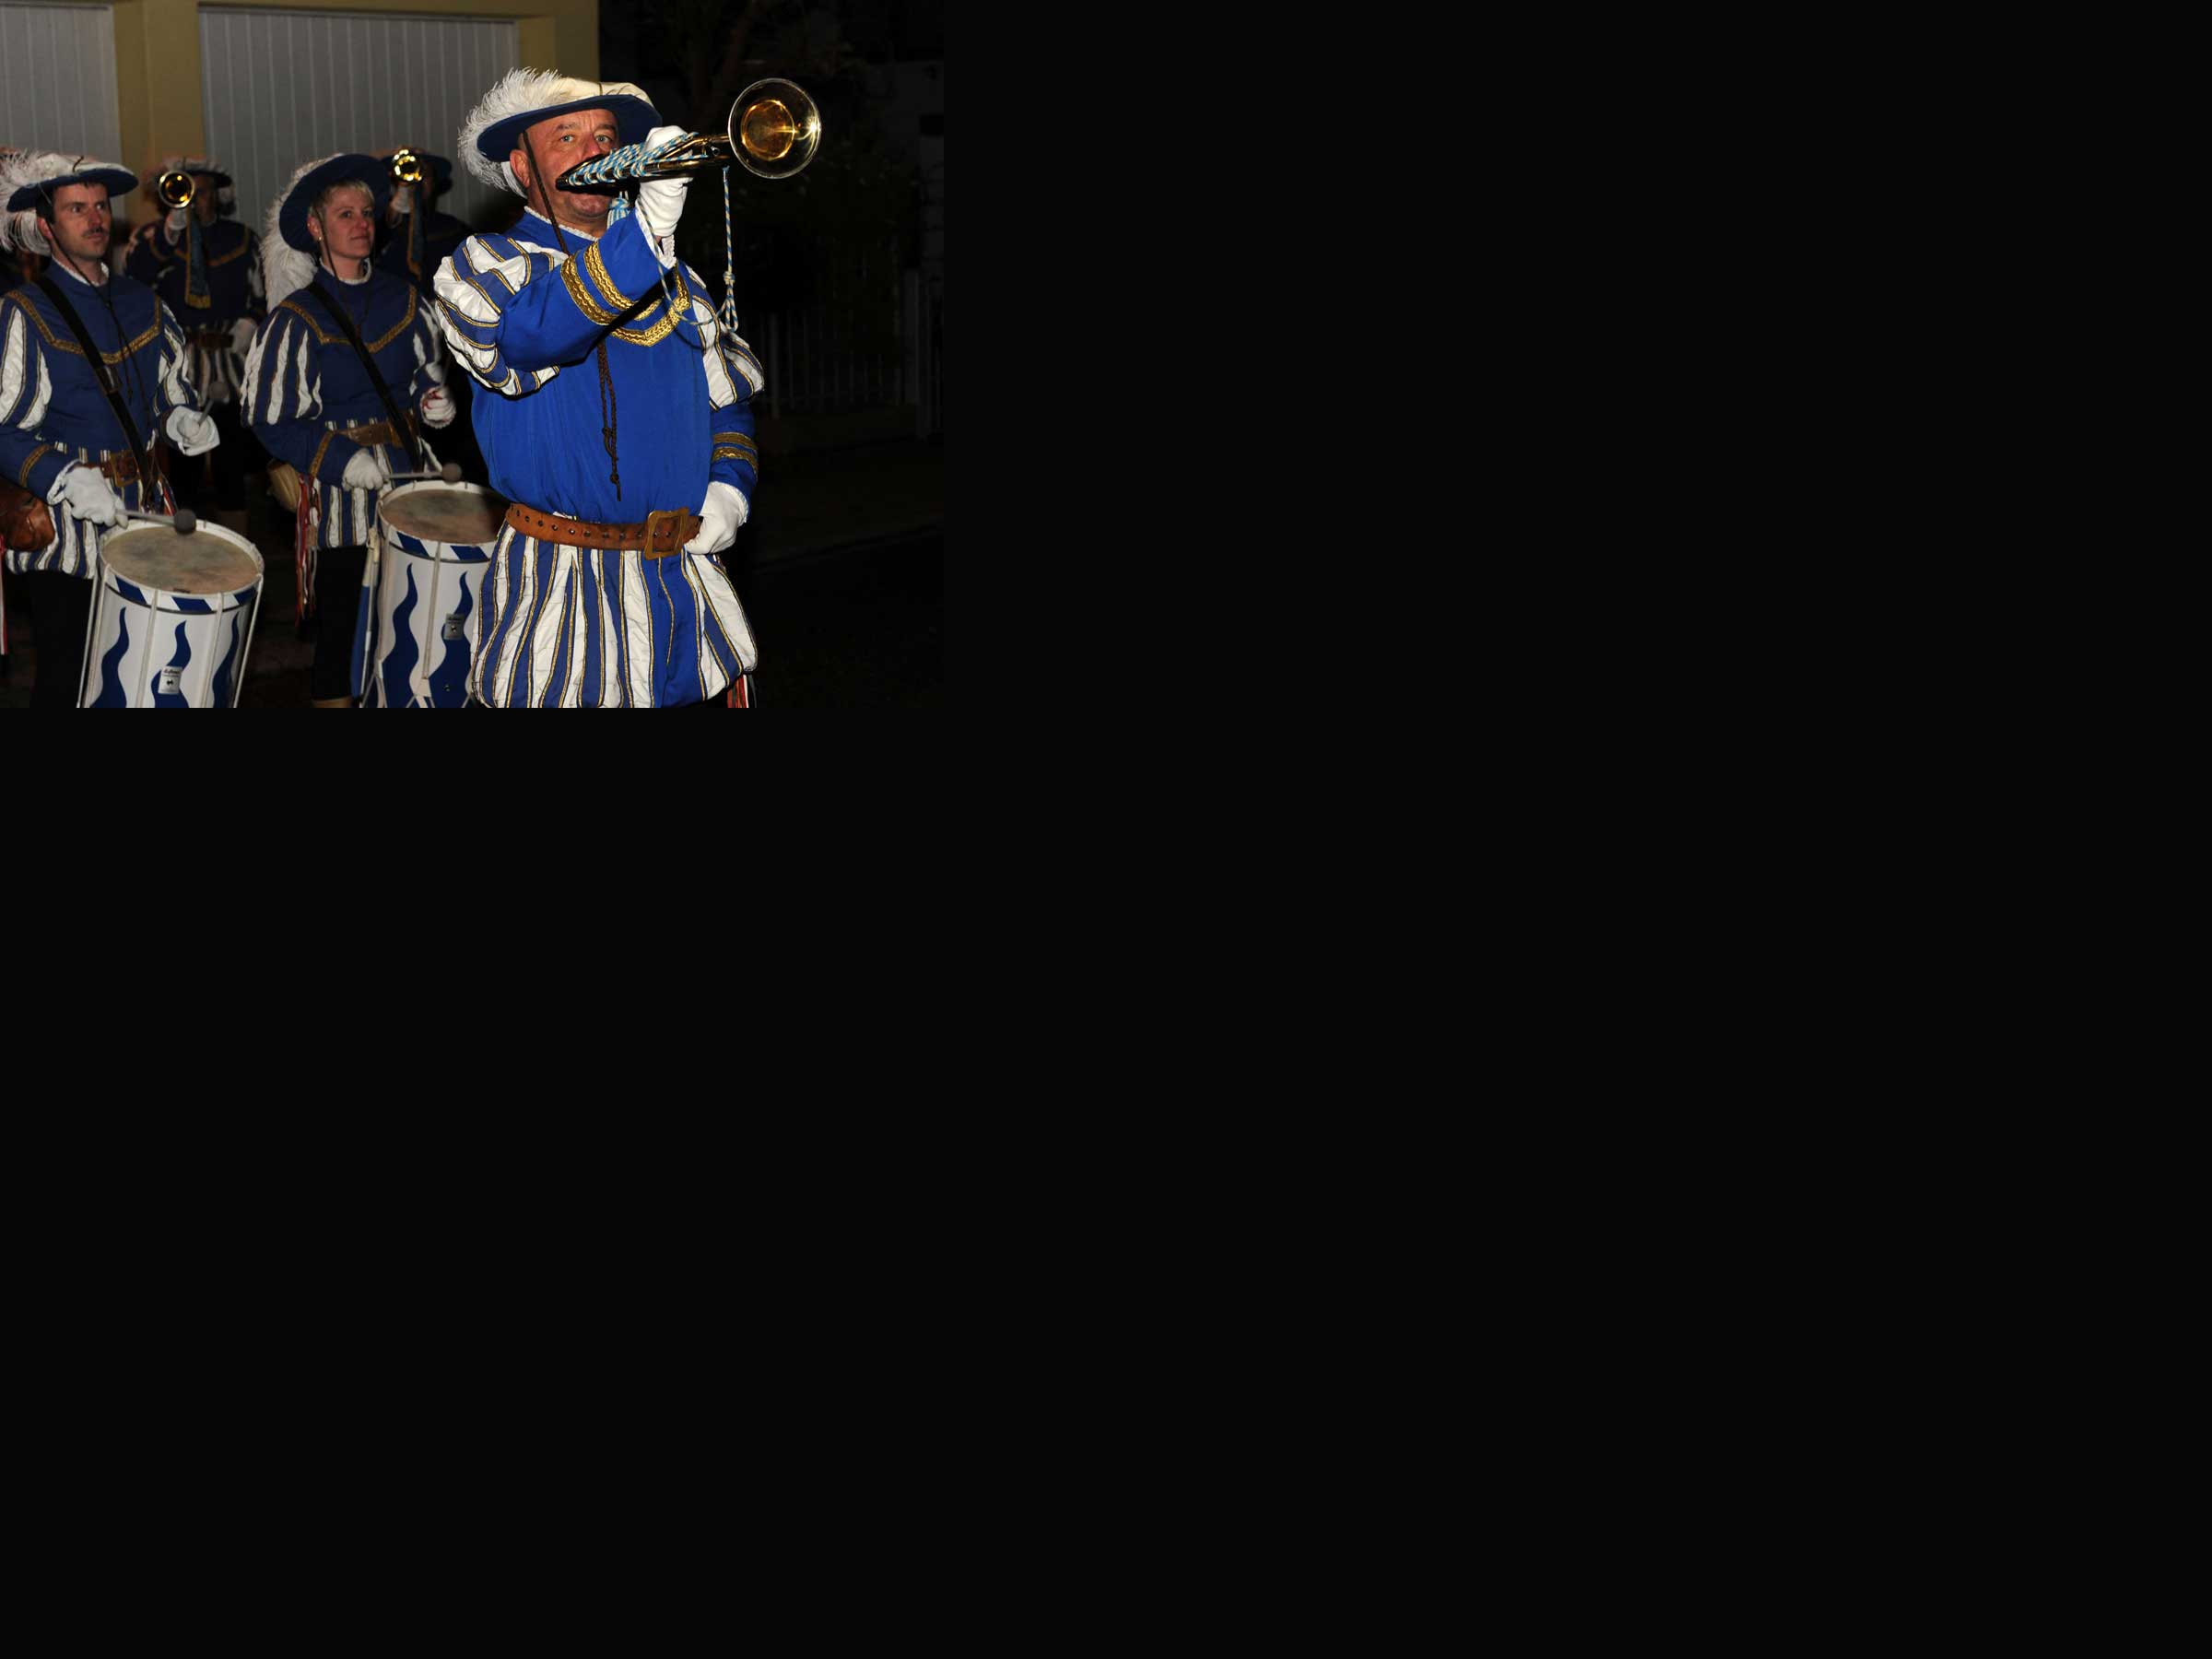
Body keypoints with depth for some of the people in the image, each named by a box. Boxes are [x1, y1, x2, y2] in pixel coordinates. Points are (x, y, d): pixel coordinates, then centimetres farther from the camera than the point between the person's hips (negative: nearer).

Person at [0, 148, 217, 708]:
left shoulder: (142, 303, 12)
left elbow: (175, 387, 24)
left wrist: (185, 420, 1)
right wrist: (68, 478, -23)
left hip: (144, 518, 5)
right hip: (66, 537, -5)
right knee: (68, 683, 0)